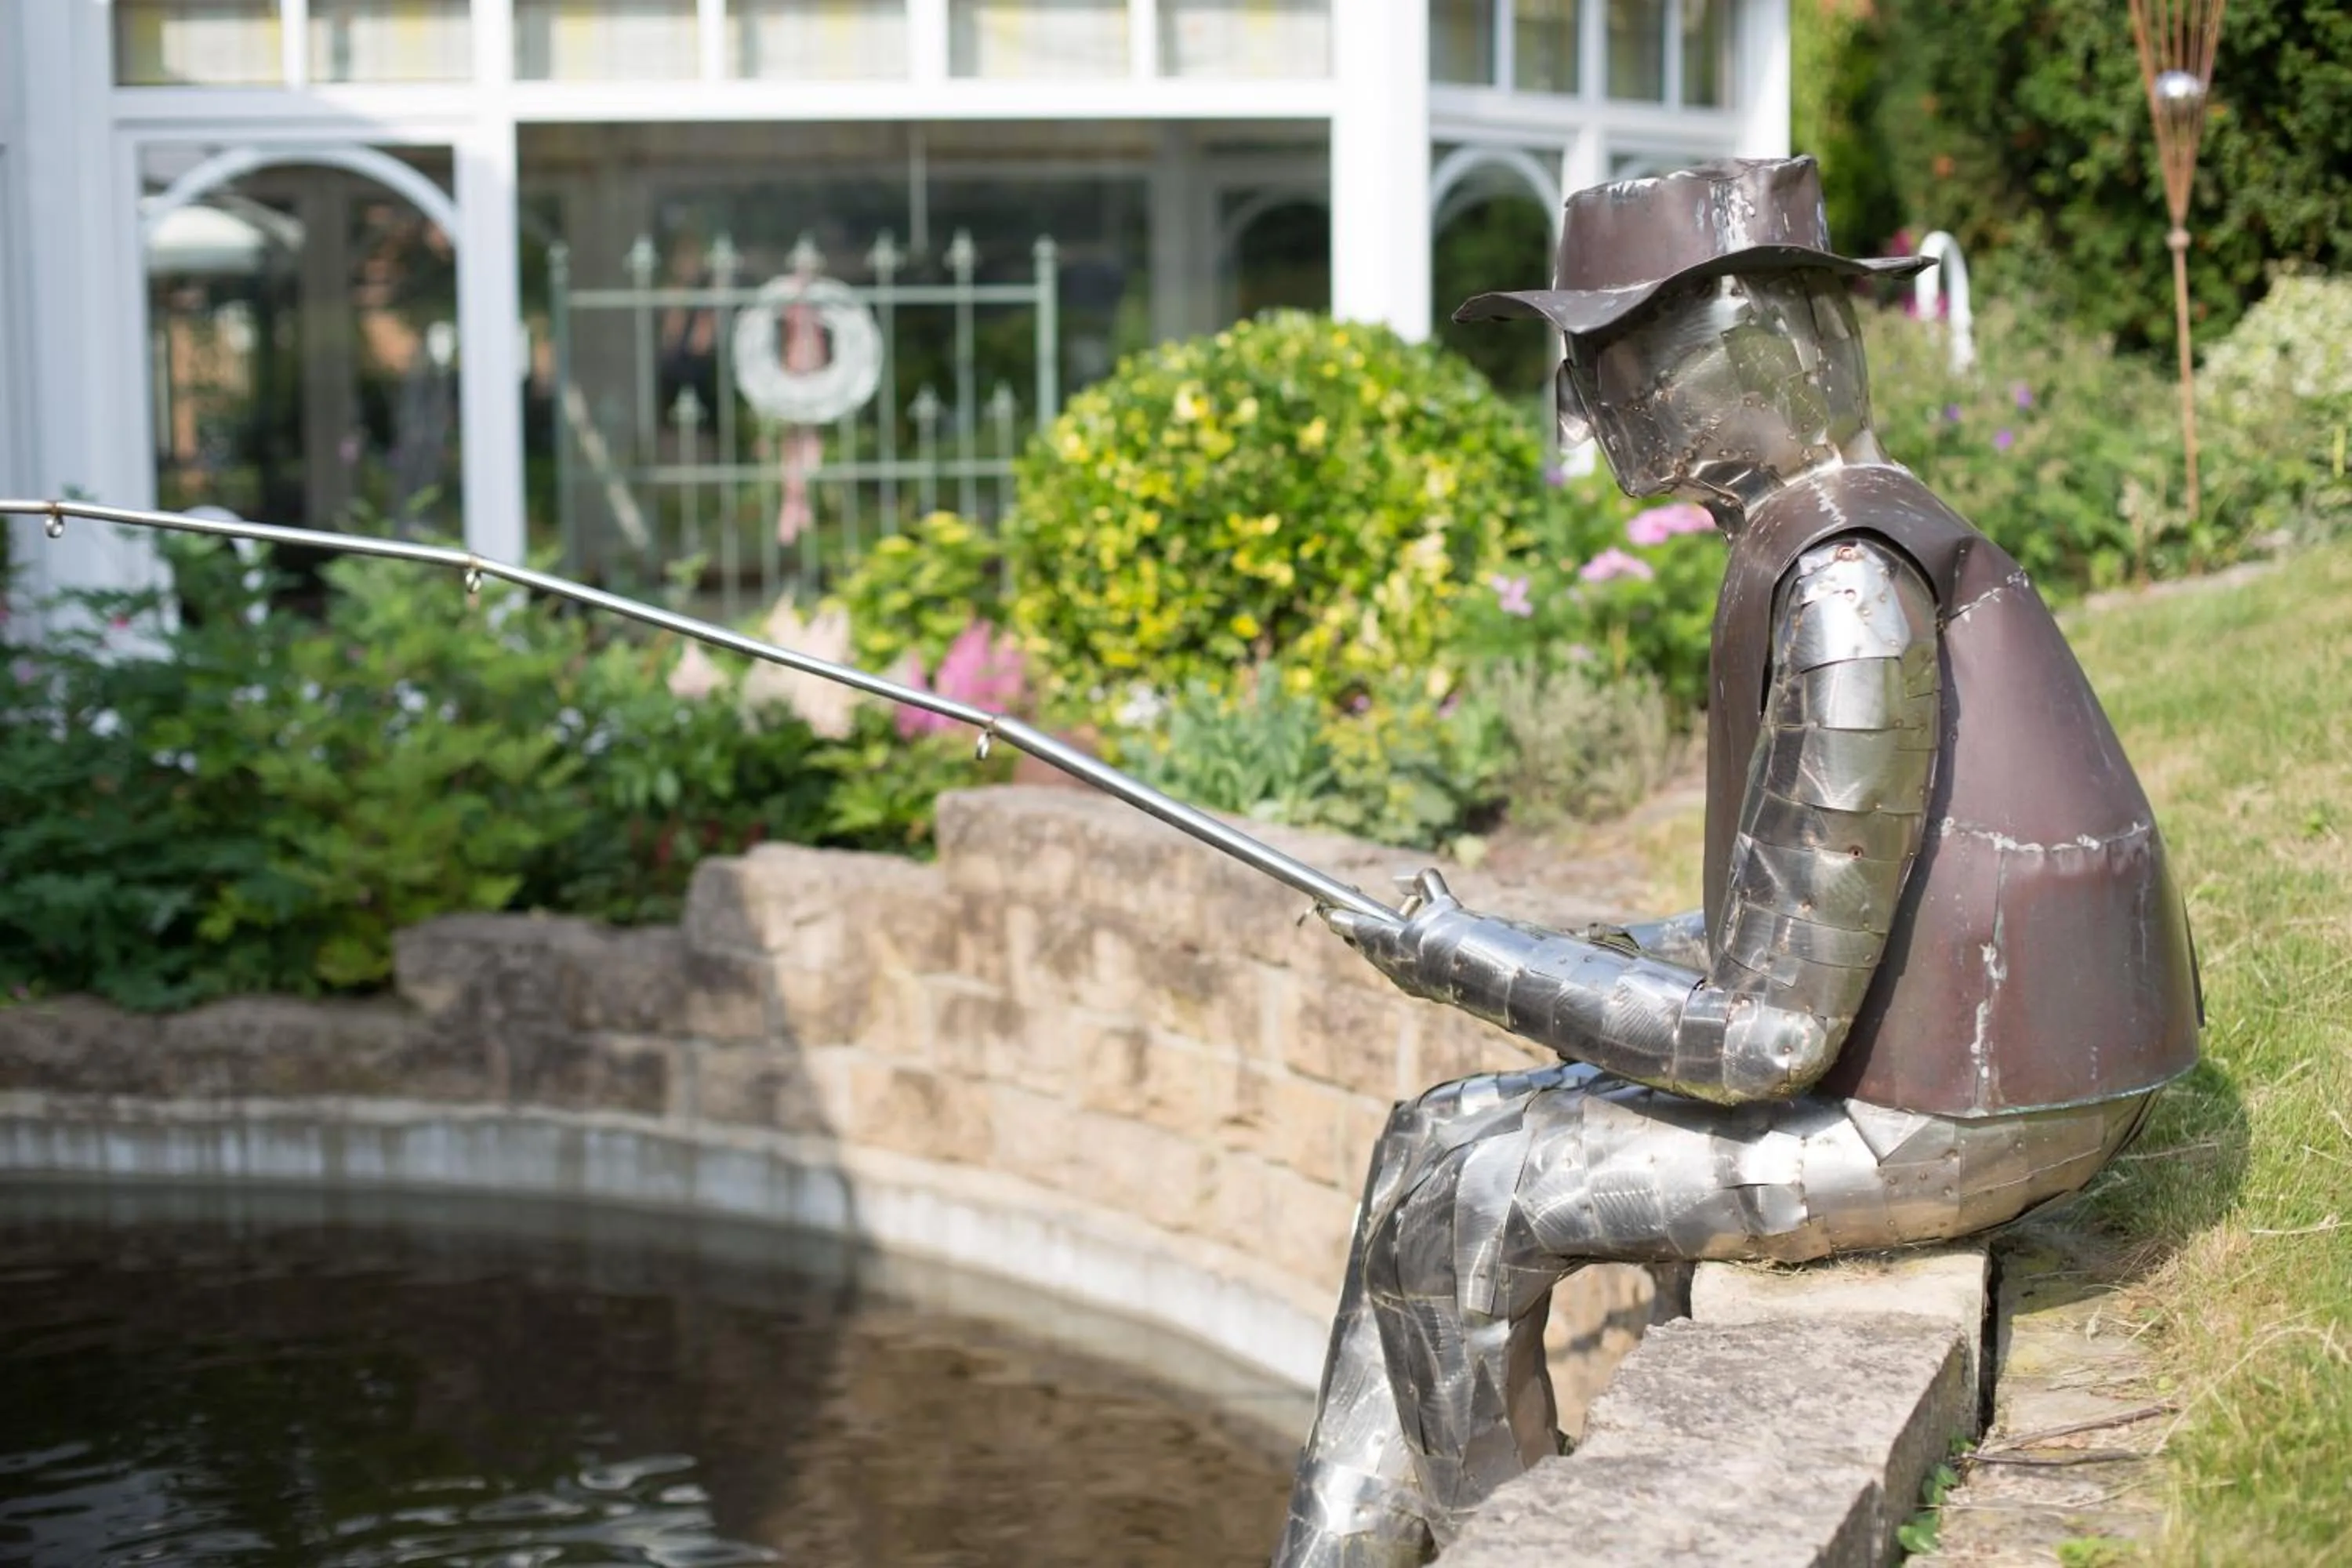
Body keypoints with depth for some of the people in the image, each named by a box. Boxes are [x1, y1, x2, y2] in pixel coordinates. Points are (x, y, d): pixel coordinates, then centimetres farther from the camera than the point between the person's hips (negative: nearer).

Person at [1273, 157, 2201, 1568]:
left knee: (1463, 1202, -3)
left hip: (1950, 1119, -10)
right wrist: (1592, 961, 8)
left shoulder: (1850, 589, -25)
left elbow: (1769, 1033, -24)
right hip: (1949, 1063, 10)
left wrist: (1476, 961, -12)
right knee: (1443, 1149, 10)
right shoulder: (1832, 538, 8)